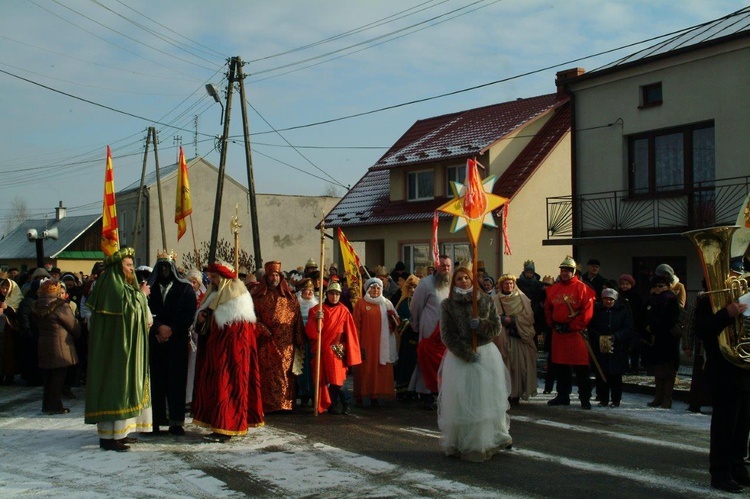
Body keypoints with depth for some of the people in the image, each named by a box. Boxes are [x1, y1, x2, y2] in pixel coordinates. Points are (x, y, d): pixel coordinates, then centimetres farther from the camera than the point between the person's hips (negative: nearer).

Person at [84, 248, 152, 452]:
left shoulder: (122, 285, 17)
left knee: (122, 384, 13)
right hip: (114, 345, -11)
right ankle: (108, 436, -5)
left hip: (123, 346, 11)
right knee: (113, 383, -8)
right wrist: (141, 294, -10)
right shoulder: (112, 285, -15)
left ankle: (119, 431, 20)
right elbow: (127, 308, -24)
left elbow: (132, 312, 20)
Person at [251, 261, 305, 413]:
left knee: (284, 373, -1)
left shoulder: (289, 296, 11)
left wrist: (299, 341, 2)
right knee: (267, 373, -2)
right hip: (266, 342, -1)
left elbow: (297, 318, 8)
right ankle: (267, 404, 2)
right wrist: (263, 330, -12)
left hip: (285, 344, 1)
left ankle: (285, 404, 3)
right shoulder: (258, 296, 8)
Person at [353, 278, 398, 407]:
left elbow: (395, 324, 9)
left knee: (380, 370, 2)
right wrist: (358, 344, -9)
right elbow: (356, 325, -3)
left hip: (382, 344, 3)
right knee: (364, 370, -2)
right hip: (366, 344, -3)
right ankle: (359, 397, 5)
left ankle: (375, 396, 8)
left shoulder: (386, 303, 12)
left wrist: (392, 314, -12)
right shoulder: (361, 304, 2)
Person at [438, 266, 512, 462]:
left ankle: (490, 441, 16)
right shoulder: (448, 305, 1)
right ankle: (461, 444, 7)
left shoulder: (486, 301, 6)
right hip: (459, 358, -1)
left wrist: (480, 324, -14)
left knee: (487, 400, 4)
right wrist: (467, 354, -12)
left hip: (486, 355, 2)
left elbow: (496, 328, 5)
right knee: (460, 403, -2)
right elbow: (447, 335, -5)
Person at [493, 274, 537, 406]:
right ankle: (507, 393, -1)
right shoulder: (496, 300, 10)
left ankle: (517, 393, 0)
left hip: (521, 337, 0)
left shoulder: (522, 298, 9)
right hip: (504, 337, 0)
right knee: (506, 365, -5)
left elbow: (528, 316, -1)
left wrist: (511, 319, -8)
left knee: (520, 365, -6)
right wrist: (505, 319, -17)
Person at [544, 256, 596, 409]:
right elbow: (547, 308, 18)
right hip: (558, 333, 5)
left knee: (581, 368, -4)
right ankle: (562, 396, 22)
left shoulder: (582, 289, -6)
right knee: (560, 366, 12)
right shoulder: (553, 289, 10)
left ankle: (585, 398, 3)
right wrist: (552, 324, 4)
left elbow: (587, 312, -11)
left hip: (576, 333, -5)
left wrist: (572, 326, -13)